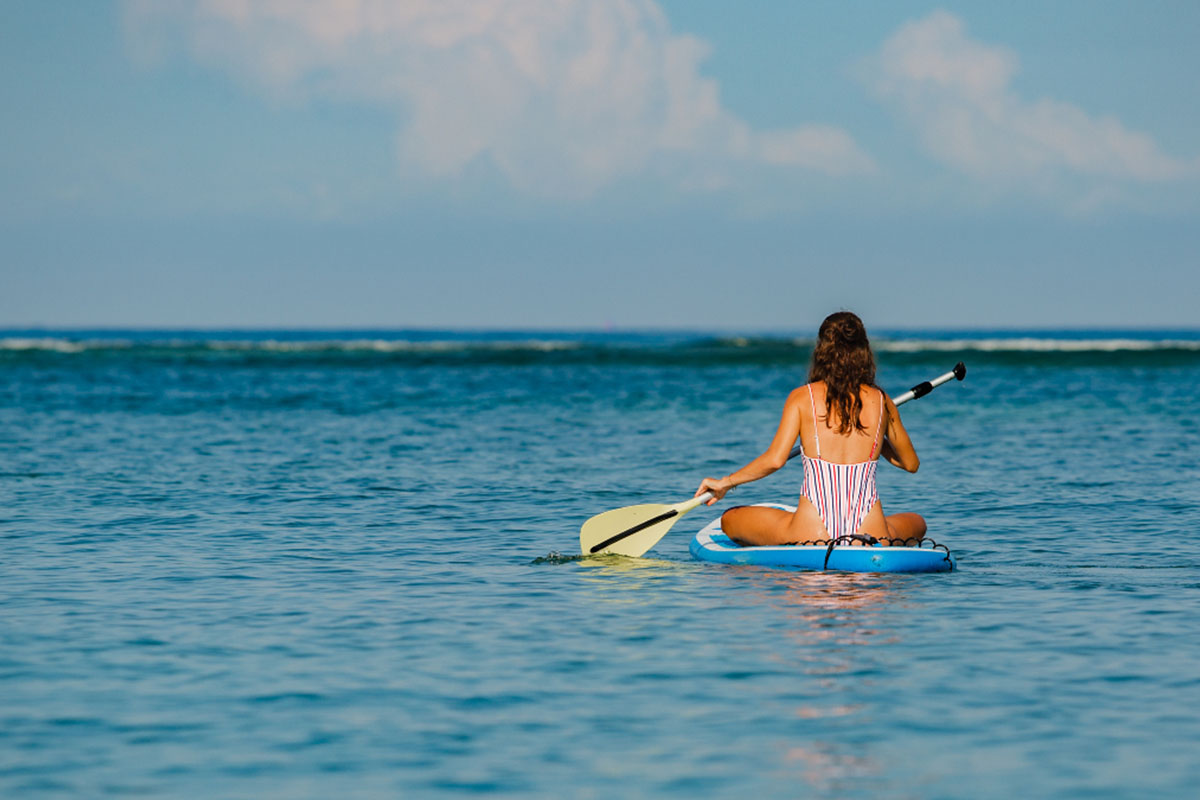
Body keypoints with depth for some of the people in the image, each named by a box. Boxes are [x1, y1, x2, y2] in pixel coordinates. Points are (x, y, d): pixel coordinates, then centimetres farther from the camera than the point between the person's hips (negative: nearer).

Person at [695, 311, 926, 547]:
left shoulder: (802, 397, 2)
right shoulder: (881, 401, 7)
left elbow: (774, 459, -7)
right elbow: (911, 463, 20)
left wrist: (725, 482, 7)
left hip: (810, 533, -2)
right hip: (871, 537, 2)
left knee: (729, 520, 22)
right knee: (917, 523, 36)